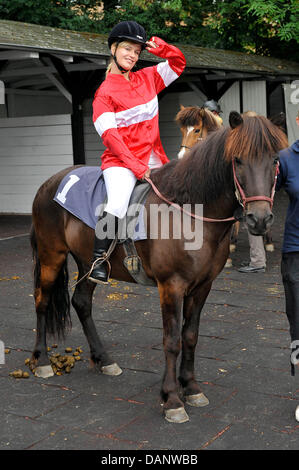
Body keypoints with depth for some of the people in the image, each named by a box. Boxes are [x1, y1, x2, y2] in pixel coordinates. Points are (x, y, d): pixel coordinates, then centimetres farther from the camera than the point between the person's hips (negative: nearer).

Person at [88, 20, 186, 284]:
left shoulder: (147, 78, 12)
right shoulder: (105, 92, -4)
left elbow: (178, 63, 23)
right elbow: (110, 136, -13)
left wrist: (162, 49, 1)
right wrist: (138, 168, -20)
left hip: (152, 159, 6)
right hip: (121, 161, -6)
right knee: (117, 205, -30)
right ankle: (98, 260, -17)